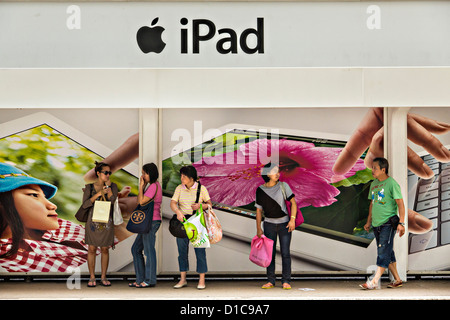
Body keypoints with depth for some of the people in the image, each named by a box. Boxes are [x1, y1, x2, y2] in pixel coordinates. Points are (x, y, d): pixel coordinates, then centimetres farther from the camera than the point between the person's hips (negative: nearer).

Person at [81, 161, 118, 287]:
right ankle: (92, 278, 11)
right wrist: (98, 194, -18)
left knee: (105, 249, 6)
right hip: (93, 221, -1)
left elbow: (112, 199, -15)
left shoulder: (113, 186, 2)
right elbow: (85, 205, -10)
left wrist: (108, 185, -15)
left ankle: (104, 277, 15)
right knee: (92, 249, 2)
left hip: (107, 222, 1)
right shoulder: (89, 187, -1)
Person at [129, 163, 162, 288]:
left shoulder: (154, 186, -13)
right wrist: (142, 187, 10)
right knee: (136, 249, 12)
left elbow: (142, 201, -19)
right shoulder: (151, 186, 18)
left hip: (152, 221, -11)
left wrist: (141, 186, -9)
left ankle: (150, 280, 2)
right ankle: (141, 279, 16)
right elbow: (139, 200, 17)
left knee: (149, 250, -5)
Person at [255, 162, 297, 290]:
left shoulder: (283, 186, -5)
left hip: (284, 224, -1)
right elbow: (259, 210, 4)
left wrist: (292, 219, -16)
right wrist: (258, 228, 2)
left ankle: (286, 281, 5)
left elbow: (293, 202, -5)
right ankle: (270, 281, 11)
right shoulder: (260, 190, -2)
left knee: (285, 253, -3)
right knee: (270, 253, 2)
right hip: (269, 224, 1)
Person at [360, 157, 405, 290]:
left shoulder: (391, 183, -9)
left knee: (383, 251, -11)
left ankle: (375, 281, -16)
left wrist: (401, 223, -17)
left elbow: (400, 204, -11)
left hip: (388, 223, -8)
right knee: (388, 253, 11)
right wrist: (369, 222, 23)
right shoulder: (373, 184, 13)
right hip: (377, 224, 8)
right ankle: (397, 280, 20)